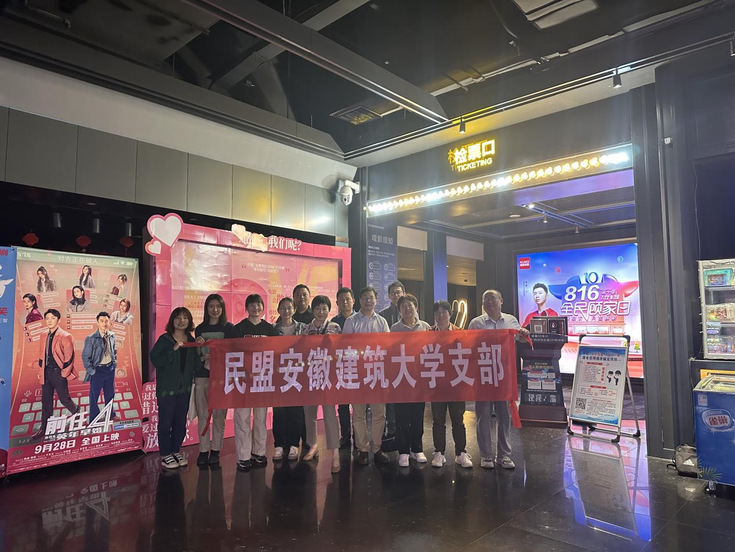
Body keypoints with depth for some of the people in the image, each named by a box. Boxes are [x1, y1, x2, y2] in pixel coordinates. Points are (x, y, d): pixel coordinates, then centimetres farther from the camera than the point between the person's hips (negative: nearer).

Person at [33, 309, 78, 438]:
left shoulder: (65, 336, -12)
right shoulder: (44, 337, 10)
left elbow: (69, 358, -12)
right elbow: (41, 356, 17)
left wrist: (64, 374, -12)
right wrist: (41, 370, 11)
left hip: (58, 373, -6)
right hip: (46, 373, 6)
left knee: (64, 398, 4)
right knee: (46, 401, 11)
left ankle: (76, 411, 32)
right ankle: (44, 428, 20)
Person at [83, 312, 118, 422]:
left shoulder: (112, 336, 0)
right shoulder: (91, 339, -14)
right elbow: (85, 356, -10)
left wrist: (114, 362, 7)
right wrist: (91, 371, -11)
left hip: (110, 369, 5)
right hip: (97, 370, -5)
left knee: (110, 393, 18)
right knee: (94, 396, 7)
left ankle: (111, 414, 36)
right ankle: (93, 420, 21)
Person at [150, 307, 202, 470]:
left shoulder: (191, 341, 8)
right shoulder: (164, 339, -6)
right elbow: (155, 360, -17)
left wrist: (202, 359, -8)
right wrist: (173, 349, -23)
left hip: (184, 388, 4)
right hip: (167, 388, -4)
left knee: (181, 422, 11)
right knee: (166, 422, 1)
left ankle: (176, 451, 26)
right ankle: (165, 455, 15)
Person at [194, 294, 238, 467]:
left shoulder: (229, 328, 2)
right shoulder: (200, 329, 10)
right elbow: (196, 354, 13)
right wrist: (202, 353, -8)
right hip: (202, 375, 2)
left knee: (219, 414, 1)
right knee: (203, 414, 4)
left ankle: (215, 451, 12)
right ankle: (203, 451, 13)